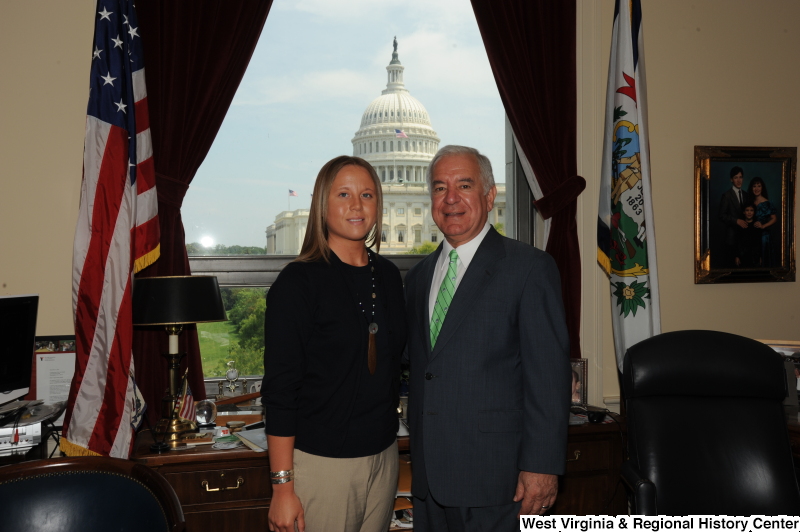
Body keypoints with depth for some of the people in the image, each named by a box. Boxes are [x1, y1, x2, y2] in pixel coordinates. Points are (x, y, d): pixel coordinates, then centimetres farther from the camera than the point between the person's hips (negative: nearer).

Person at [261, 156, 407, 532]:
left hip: (384, 455, 5)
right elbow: (279, 390, -12)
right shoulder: (297, 282, -10)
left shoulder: (388, 276, 7)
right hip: (321, 461, -5)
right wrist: (282, 488, -15)